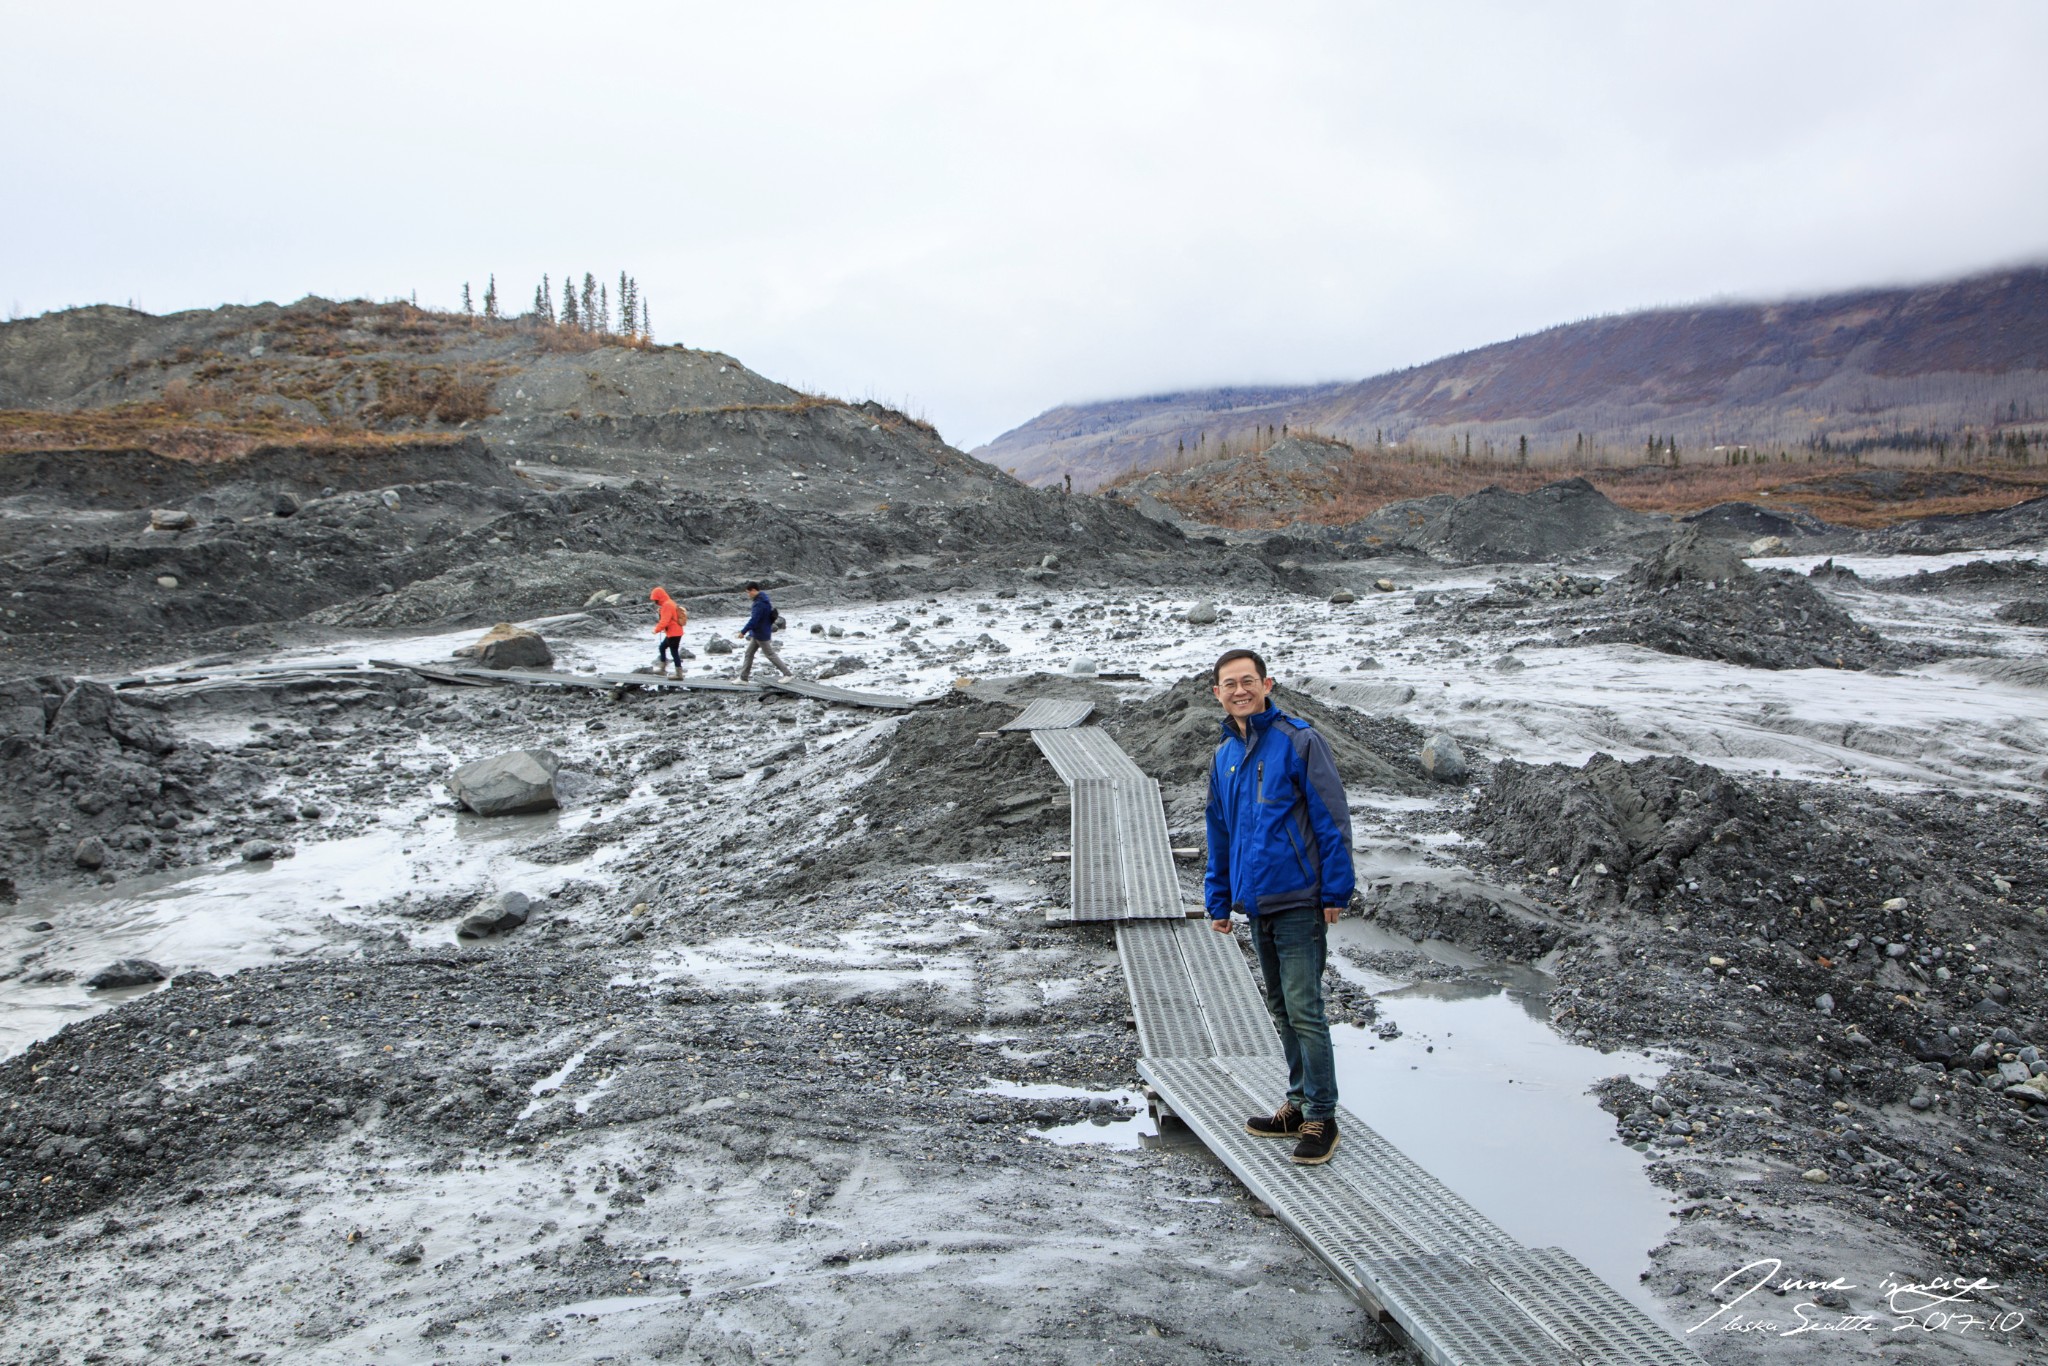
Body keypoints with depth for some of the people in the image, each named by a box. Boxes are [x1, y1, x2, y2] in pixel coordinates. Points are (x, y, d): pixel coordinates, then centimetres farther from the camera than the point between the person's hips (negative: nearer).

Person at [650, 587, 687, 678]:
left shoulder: (667, 605, -18)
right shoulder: (669, 603, 14)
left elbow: (665, 621, -24)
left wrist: (656, 630, -14)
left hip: (674, 634, -11)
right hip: (674, 632, 11)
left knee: (674, 652, -6)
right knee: (662, 647, 21)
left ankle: (679, 674, -4)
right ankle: (662, 669, 27)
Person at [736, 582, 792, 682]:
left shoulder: (760, 604, -26)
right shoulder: (763, 600, 7)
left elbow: (753, 620, -29)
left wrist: (743, 631, -21)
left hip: (761, 635, -10)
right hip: (757, 634, 10)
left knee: (771, 655, 1)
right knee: (748, 654, 12)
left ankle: (788, 674, 9)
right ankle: (743, 678, 16)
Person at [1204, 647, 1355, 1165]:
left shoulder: (1298, 741, -9)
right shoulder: (1224, 754, 11)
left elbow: (1332, 818, -10)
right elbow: (1219, 833, 19)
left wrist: (1335, 891, -13)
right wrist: (1219, 900, 16)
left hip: (1298, 903, -7)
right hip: (1257, 906, 7)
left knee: (1303, 1012, -4)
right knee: (1282, 1012, 16)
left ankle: (1321, 1118, 8)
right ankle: (1300, 1104, 28)